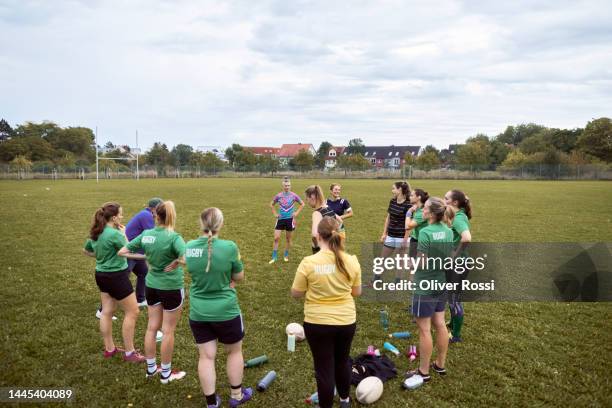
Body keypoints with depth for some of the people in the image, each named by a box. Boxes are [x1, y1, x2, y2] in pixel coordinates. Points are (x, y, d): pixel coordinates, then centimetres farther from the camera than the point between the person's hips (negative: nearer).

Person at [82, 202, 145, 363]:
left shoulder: (95, 233, 4)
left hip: (101, 275, 9)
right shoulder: (114, 234, -23)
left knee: (106, 312, 16)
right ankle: (129, 353, 8)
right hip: (116, 276, -9)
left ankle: (109, 348, 29)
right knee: (132, 312, 2)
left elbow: (86, 250, 19)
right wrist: (124, 234, -4)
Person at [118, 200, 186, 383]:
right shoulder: (173, 237, -22)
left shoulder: (146, 235, -5)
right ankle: (166, 373, 21)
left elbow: (122, 252, 4)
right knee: (168, 331, 8)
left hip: (151, 286, 5)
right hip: (171, 288, -5)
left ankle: (151, 368, 32)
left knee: (152, 327, 17)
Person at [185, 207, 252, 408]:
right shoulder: (229, 247, -19)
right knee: (234, 351, 19)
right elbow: (239, 277, -7)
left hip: (198, 312, 3)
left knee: (206, 356, 14)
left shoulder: (189, 247, -7)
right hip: (226, 311, -3)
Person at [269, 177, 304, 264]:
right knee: (276, 238, -4)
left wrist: (297, 213, -3)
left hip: (290, 219, -1)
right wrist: (275, 213, 4)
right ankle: (274, 257, 5)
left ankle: (286, 255, 27)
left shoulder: (294, 196, -6)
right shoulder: (278, 196, -3)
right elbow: (271, 204, 13)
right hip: (280, 219, 1)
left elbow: (302, 204, 6)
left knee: (288, 239, 10)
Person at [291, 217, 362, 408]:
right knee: (342, 362, 26)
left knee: (324, 368, 12)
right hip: (346, 321, 4)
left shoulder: (309, 262, -19)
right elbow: (357, 292, 2)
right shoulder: (351, 261, -10)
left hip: (317, 323, -3)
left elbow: (295, 293, -7)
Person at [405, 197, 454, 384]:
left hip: (425, 286, -8)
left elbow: (422, 264, -22)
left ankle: (424, 372, 17)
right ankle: (440, 365, 33)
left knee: (424, 329, 4)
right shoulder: (447, 230, 0)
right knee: (439, 324, 18)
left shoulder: (425, 232, -23)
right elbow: (449, 257, 10)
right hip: (441, 283, 8)